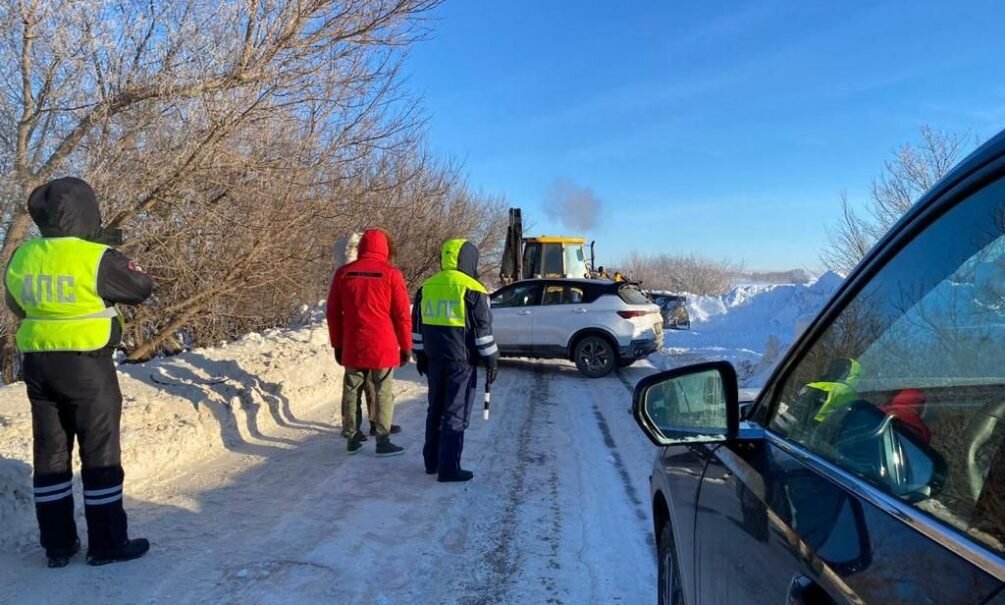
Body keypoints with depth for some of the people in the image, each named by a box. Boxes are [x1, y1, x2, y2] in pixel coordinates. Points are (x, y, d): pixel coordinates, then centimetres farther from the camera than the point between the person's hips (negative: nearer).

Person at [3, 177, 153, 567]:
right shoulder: (95, 258, -16)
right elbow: (142, 287, -3)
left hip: (37, 364, 6)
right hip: (87, 366, -6)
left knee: (50, 453, 14)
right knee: (100, 453, 4)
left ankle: (57, 545, 22)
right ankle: (107, 543, 11)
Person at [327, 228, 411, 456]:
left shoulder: (343, 273, 4)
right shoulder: (391, 274, -7)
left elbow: (333, 313, 8)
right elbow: (402, 315, -6)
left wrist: (337, 344, 16)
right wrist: (406, 346, 3)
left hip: (352, 347, 4)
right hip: (383, 347, -3)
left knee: (352, 391, 12)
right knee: (384, 393, 4)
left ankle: (352, 438, 19)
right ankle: (383, 441, 5)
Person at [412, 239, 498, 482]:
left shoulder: (426, 287, 9)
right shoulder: (472, 290, -10)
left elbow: (417, 325, 14)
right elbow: (483, 329, -10)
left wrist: (421, 356, 21)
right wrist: (492, 359, -2)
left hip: (434, 359, 6)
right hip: (461, 361, -6)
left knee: (435, 410, 17)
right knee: (456, 414, -1)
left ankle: (432, 461, 24)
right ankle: (449, 468, 1)